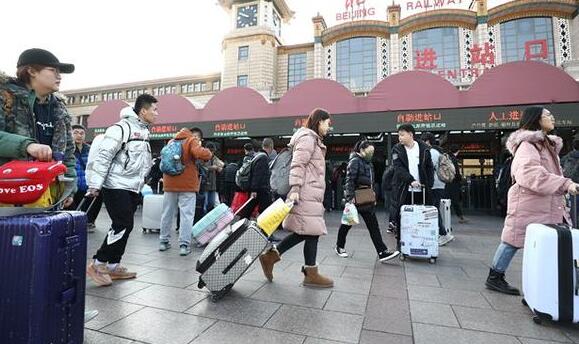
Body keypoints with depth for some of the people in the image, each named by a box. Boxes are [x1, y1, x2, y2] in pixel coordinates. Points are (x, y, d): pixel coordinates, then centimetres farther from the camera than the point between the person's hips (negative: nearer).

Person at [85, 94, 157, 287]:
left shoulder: (143, 131, 15)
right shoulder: (122, 128, -12)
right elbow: (104, 156, -17)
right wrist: (95, 184, -19)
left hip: (133, 188, 9)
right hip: (116, 186, -9)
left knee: (124, 227, 11)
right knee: (123, 225, -10)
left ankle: (113, 266, 22)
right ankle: (97, 264, 4)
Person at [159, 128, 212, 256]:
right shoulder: (191, 141, -4)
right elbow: (201, 154, -22)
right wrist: (209, 153, -4)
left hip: (170, 184, 6)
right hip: (187, 184, -6)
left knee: (167, 213, 13)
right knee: (186, 215, -4)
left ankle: (164, 241, 21)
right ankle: (184, 245, -6)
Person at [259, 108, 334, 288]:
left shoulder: (314, 140, 24)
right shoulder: (307, 138, -8)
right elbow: (297, 165, -18)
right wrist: (294, 189, -24)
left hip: (311, 193, 10)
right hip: (307, 193, -10)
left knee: (304, 231, 9)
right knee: (312, 231, -3)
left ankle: (271, 255, 15)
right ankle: (311, 274, 10)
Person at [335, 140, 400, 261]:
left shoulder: (368, 163, 14)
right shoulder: (355, 161, -12)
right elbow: (350, 180, -18)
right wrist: (350, 198, -23)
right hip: (355, 199, -8)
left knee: (373, 226, 1)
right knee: (347, 224, 9)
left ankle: (382, 253, 0)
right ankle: (339, 247, 28)